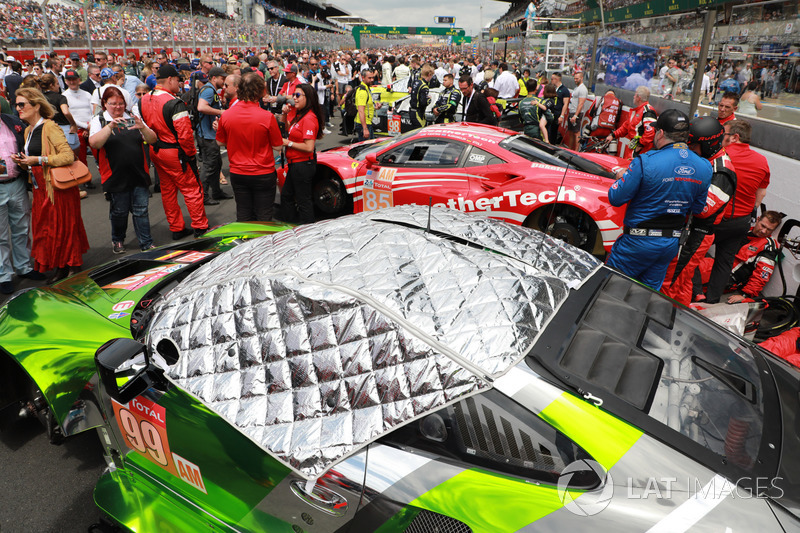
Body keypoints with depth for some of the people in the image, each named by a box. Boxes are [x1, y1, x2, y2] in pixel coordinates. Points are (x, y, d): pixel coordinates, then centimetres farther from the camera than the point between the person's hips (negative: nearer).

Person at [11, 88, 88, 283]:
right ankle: (59, 266, 22)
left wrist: (38, 160, -20)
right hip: (40, 188, 9)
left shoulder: (50, 127, -11)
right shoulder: (28, 131, 16)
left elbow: (68, 155, -21)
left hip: (58, 186, -9)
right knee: (45, 226, 11)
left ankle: (72, 266, 13)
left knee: (63, 226, 0)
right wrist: (23, 162, 5)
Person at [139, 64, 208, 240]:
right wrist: (191, 153, -11)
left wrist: (153, 143, 19)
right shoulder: (174, 103, -20)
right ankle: (200, 227, 7)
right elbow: (184, 134, -23)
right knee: (192, 189, 2)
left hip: (155, 151, 8)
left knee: (167, 190, 15)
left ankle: (176, 229, 23)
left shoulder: (143, 100, 6)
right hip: (175, 153, -8)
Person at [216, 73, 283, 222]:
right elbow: (278, 146, -7)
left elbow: (220, 142, 8)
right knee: (263, 217, 9)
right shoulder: (267, 117, -17)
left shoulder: (226, 115, -7)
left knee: (243, 216, 15)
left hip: (237, 174, 3)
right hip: (263, 175, -3)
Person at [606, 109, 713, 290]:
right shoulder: (705, 168, 2)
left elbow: (615, 198, -14)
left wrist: (621, 177, 5)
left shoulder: (646, 162, -19)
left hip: (639, 241, -6)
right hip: (672, 243, 6)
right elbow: (697, 208, 13)